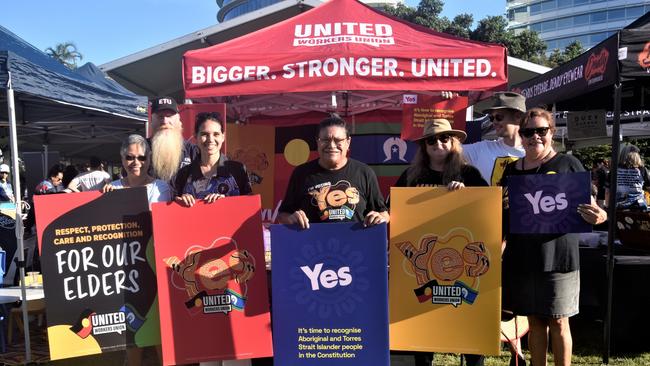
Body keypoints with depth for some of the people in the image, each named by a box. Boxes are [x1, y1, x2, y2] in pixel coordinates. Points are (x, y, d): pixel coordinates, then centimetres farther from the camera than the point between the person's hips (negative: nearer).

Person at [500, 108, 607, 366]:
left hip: (557, 256, -3)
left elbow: (590, 206, -2)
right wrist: (503, 205, -3)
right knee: (534, 320, 13)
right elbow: (501, 214, 18)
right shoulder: (512, 170, 9)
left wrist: (600, 216, -22)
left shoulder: (568, 164, -2)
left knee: (558, 322, 6)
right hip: (521, 256, 4)